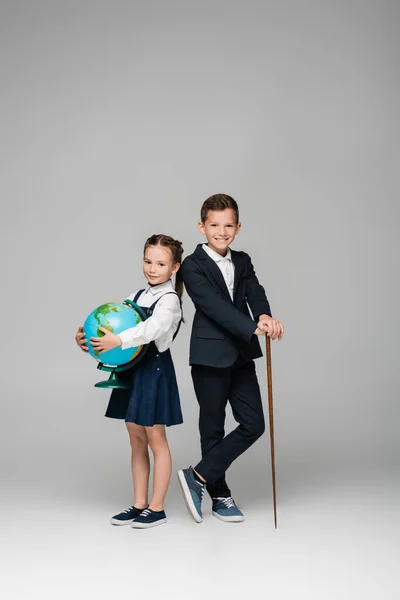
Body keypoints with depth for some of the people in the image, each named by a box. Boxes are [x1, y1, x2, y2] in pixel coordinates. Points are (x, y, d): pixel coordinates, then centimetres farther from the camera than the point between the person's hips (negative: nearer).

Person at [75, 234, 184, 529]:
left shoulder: (169, 299, -13)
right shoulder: (138, 296, 12)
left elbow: (153, 327, -31)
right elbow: (116, 325, 11)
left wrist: (119, 341, -42)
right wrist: (90, 337, -7)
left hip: (155, 370, -8)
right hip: (132, 370, 8)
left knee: (156, 440, 1)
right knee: (136, 439, 12)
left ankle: (157, 508, 11)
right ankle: (139, 504, 22)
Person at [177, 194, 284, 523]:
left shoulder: (243, 262, 11)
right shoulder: (193, 266, -8)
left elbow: (254, 293, -6)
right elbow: (215, 306, -21)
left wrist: (265, 315, -29)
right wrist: (254, 327, -32)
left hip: (242, 356, 6)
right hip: (210, 357, -6)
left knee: (254, 424, 3)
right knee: (213, 429, 6)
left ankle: (199, 476, 12)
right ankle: (220, 495, 20)